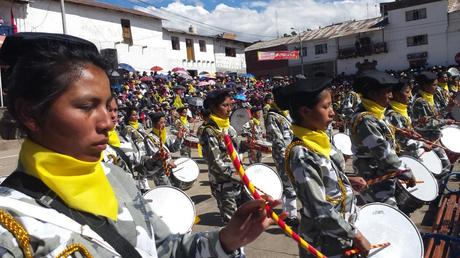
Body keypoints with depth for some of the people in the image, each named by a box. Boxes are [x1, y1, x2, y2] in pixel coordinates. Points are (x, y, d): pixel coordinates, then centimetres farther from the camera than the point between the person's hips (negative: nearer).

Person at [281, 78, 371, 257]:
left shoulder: (319, 139, -1)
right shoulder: (301, 155, -28)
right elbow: (320, 211, -28)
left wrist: (348, 181, 7)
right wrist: (355, 235, -20)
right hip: (325, 241, -8)